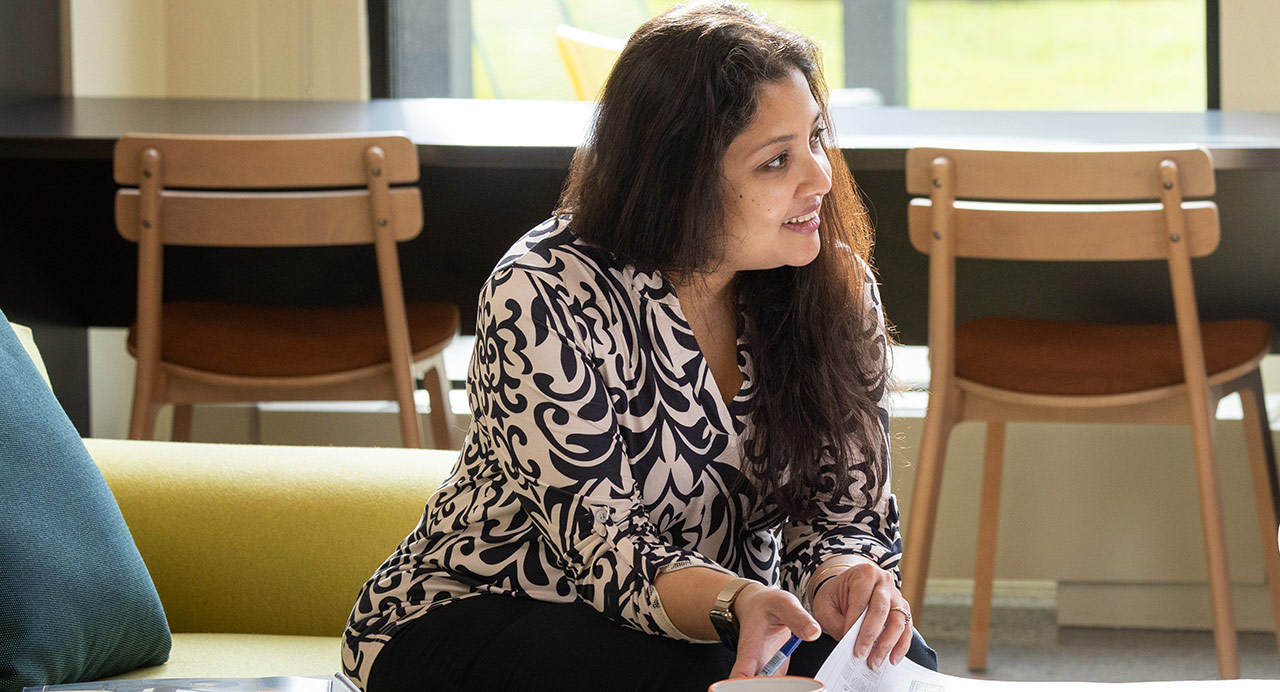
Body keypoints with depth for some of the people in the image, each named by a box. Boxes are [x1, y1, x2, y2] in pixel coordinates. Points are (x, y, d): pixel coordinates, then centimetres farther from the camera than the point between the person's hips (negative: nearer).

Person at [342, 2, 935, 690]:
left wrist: (844, 581, -33)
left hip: (720, 610, 4)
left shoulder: (836, 290, -6)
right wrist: (738, 604, -48)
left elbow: (846, 511, -6)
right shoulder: (543, 298, -22)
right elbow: (606, 549, -26)